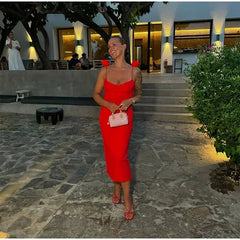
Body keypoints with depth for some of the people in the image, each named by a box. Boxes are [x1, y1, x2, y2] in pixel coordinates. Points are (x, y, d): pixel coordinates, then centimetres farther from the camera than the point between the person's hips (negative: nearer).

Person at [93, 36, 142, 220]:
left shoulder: (135, 71, -2)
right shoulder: (105, 70, 2)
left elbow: (139, 94, 9)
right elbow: (96, 94, 6)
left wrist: (130, 100, -13)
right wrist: (108, 104, -13)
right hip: (107, 115, 3)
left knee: (121, 155, -7)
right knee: (111, 154, 9)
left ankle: (127, 197, 9)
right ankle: (117, 186, 32)